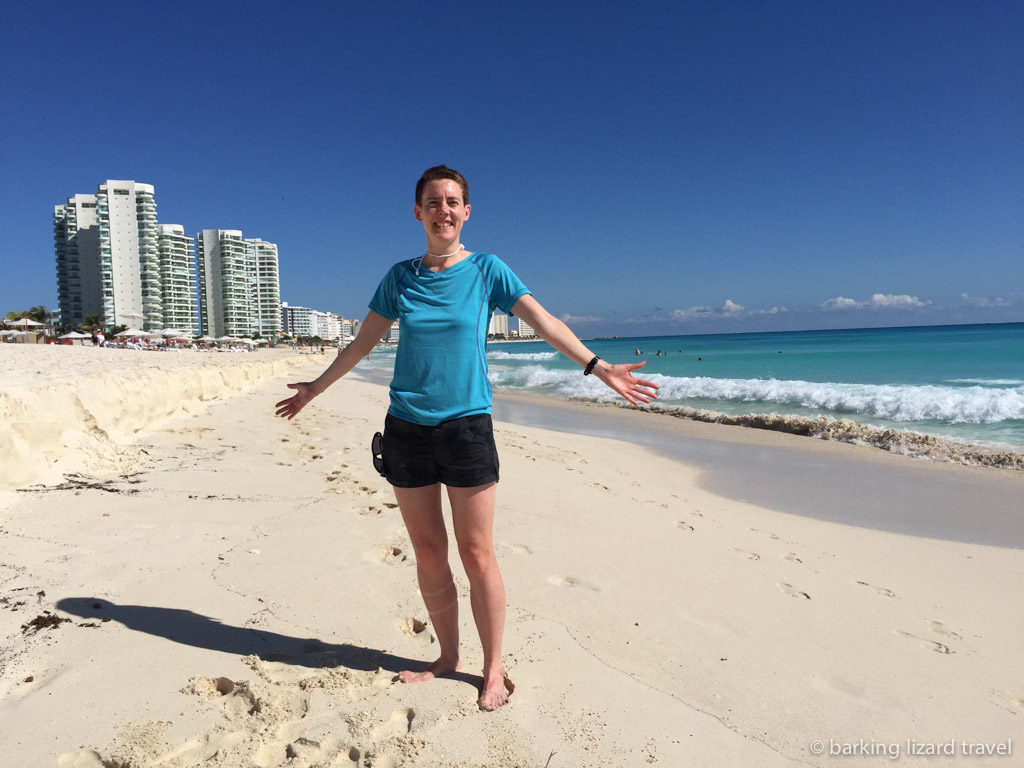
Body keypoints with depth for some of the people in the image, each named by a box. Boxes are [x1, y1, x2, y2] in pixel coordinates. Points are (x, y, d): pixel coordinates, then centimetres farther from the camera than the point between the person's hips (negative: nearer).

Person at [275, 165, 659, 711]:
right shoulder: (400, 276, 8)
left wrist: (599, 368, -16)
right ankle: (448, 658, 28)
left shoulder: (486, 269, 1)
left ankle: (493, 670, 18)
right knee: (427, 552, 10)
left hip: (465, 425, -3)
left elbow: (544, 323, -5)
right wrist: (314, 388, 25)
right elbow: (363, 342, 18)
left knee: (476, 553, 1)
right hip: (406, 427, 3)